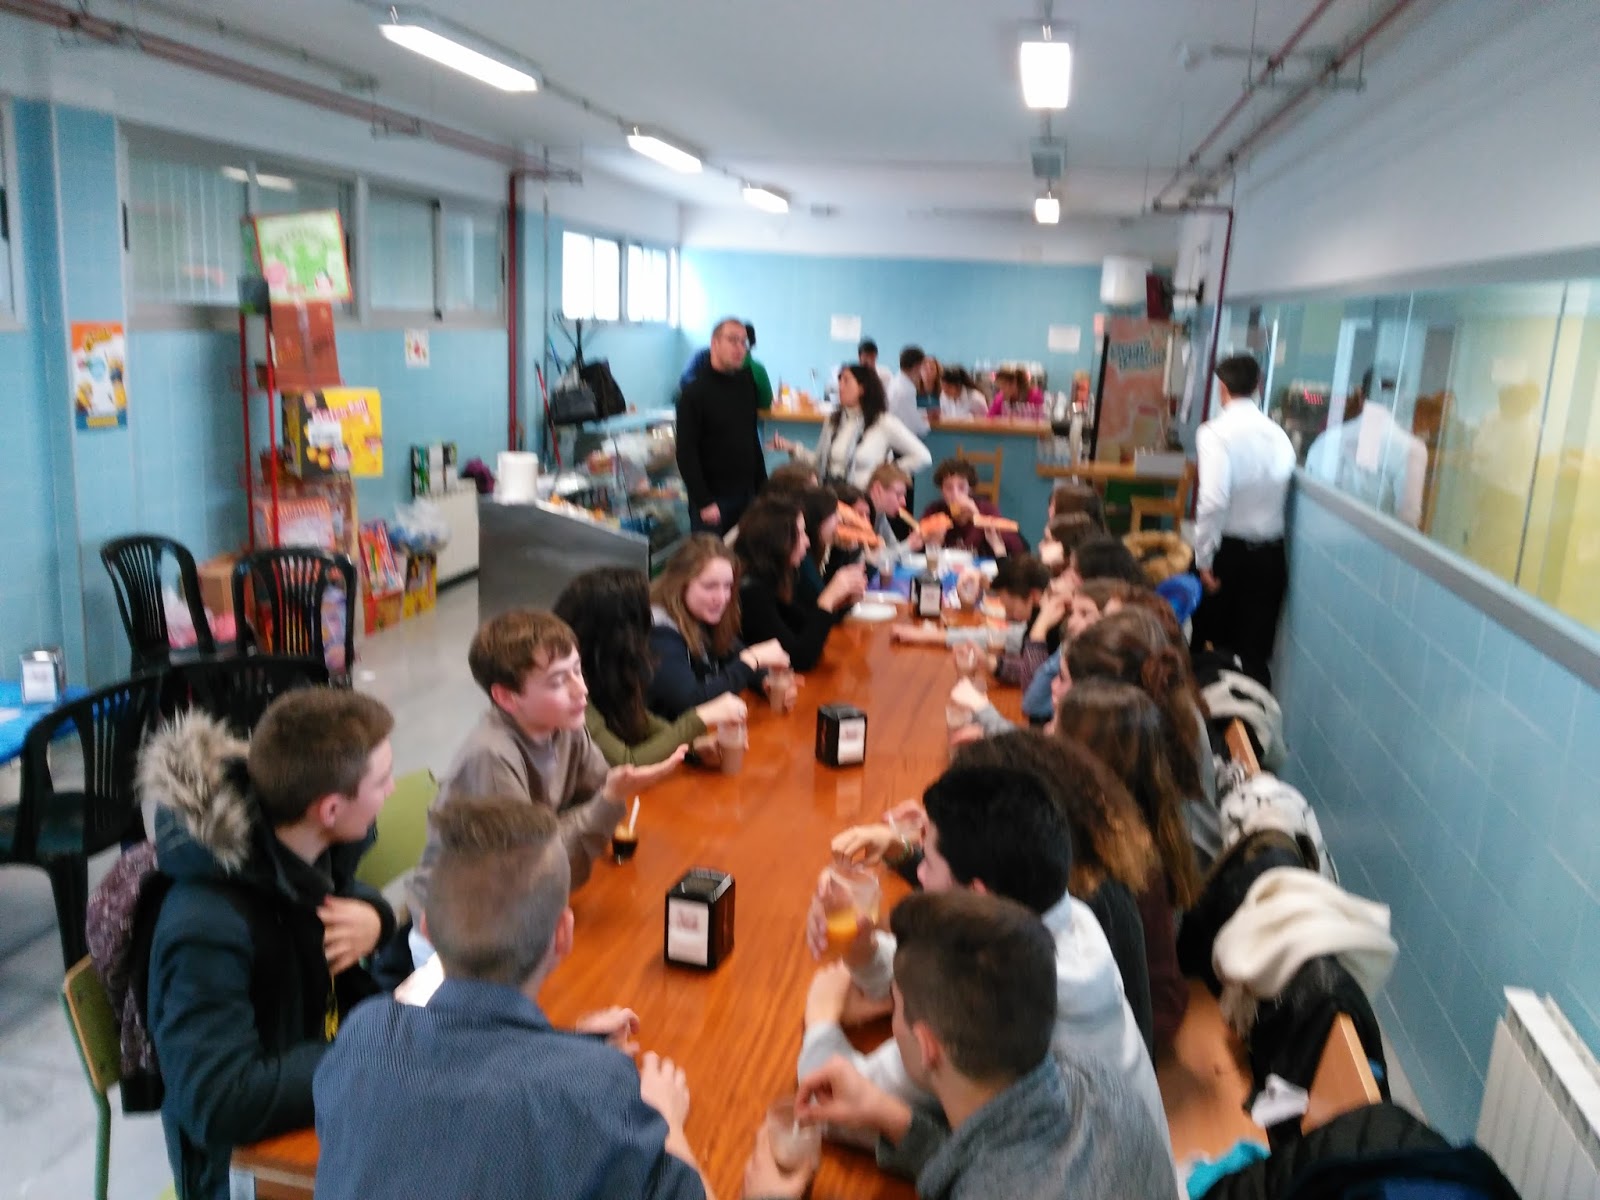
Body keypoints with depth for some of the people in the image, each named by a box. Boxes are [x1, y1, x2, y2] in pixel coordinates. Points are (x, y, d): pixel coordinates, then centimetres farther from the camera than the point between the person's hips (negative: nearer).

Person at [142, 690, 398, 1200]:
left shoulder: (310, 848, -10)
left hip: (326, 1065, 7)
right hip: (253, 1154, -7)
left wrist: (373, 917, -11)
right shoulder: (208, 929, -30)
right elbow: (220, 1103, -33)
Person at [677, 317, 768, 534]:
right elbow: (686, 454, -12)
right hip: (713, 498, -5)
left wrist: (762, 487, 13)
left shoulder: (746, 384, 8)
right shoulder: (694, 392, -9)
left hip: (746, 494, 5)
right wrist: (703, 502, -16)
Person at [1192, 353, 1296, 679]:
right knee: (1255, 649, 9)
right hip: (1270, 554, 4)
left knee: (1211, 644, 14)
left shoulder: (1215, 432, -12)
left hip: (1228, 550, -4)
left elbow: (1213, 501, -20)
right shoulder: (1278, 434, 2)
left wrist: (1204, 558, -15)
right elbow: (1283, 489, 3)